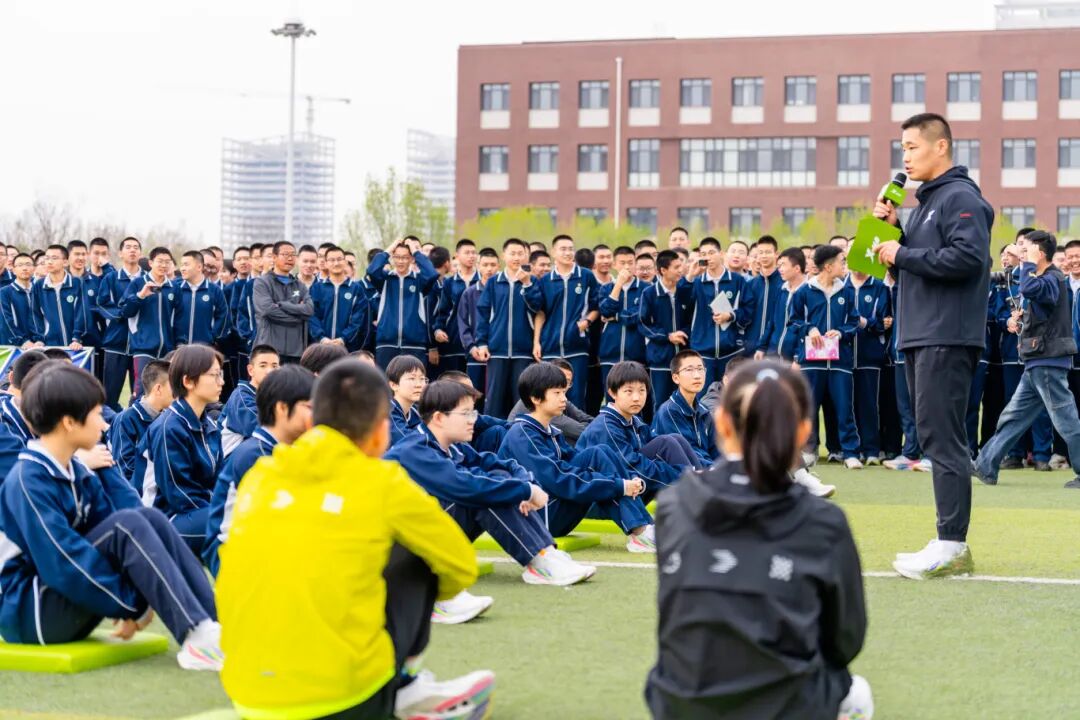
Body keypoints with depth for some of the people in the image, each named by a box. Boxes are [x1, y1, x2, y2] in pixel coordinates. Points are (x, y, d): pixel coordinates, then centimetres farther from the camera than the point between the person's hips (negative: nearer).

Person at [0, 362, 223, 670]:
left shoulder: (77, 473, 9)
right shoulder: (28, 482, -20)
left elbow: (118, 536, 5)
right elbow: (64, 564, -25)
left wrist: (139, 599, -11)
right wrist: (132, 606, -19)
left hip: (70, 600, 9)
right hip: (29, 611, -9)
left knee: (149, 519, -7)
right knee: (128, 525, -24)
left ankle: (217, 621, -16)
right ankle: (198, 636, -30)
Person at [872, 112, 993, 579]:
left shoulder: (961, 198, -9)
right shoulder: (927, 201, 20)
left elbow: (967, 258, -22)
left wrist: (902, 255, -15)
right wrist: (894, 230, 7)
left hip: (947, 338, -10)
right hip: (920, 336, 10)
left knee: (942, 437, -11)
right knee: (934, 436, 10)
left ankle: (952, 543, -9)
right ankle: (950, 543, 15)